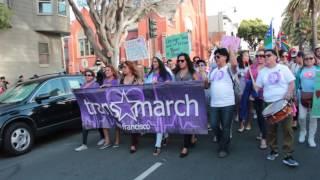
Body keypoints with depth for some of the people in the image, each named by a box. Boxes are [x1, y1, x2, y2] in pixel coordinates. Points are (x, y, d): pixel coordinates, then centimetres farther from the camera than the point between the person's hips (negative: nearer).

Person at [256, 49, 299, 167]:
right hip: (269, 104, 3)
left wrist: (289, 93, -16)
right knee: (271, 129, 9)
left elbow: (292, 83, 0)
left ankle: (288, 155, 1)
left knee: (287, 128, -5)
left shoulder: (283, 68, 2)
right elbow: (258, 86, 11)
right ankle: (273, 150, 26)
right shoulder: (262, 72, 9)